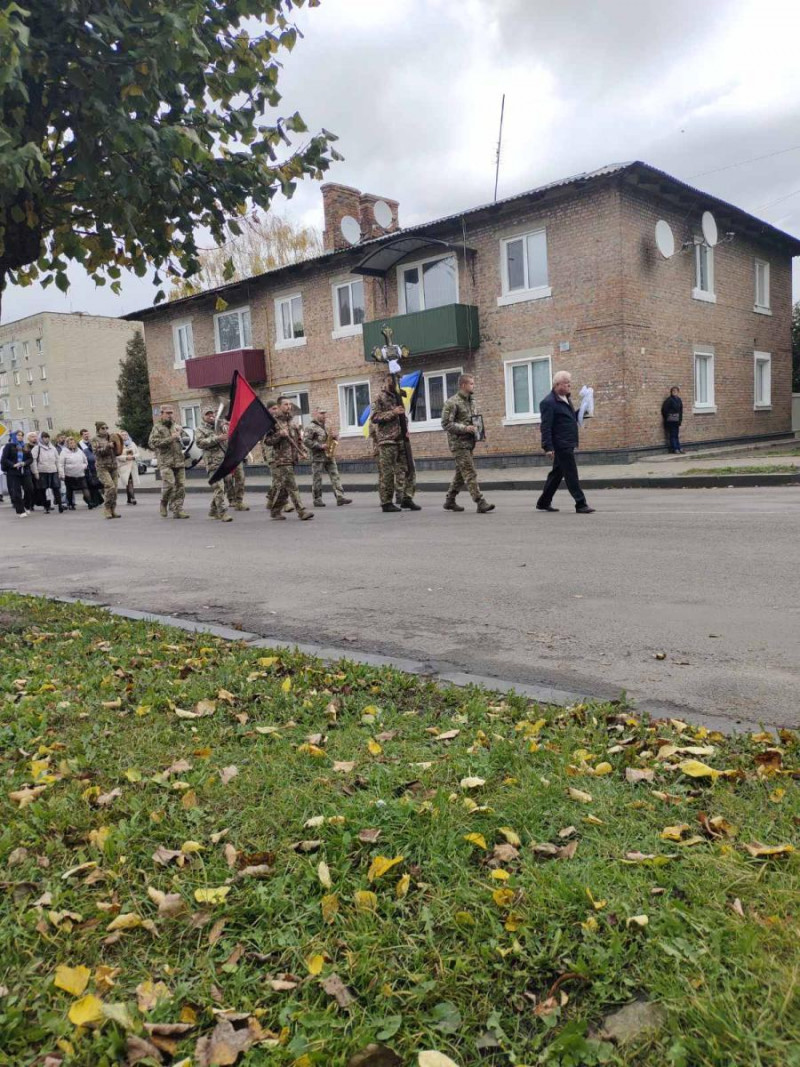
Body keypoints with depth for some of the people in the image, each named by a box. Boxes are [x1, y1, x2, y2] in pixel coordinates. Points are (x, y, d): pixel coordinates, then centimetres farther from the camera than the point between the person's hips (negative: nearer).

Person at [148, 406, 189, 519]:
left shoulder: (175, 427, 21)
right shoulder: (157, 428, 3)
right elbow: (154, 442, -12)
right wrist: (171, 438, -14)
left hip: (179, 462, 6)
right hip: (165, 462, -5)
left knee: (181, 486, -1)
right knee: (169, 484, -18)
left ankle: (178, 510, 3)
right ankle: (164, 504, 7)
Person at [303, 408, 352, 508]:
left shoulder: (325, 427, 19)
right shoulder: (311, 427, -6)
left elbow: (335, 437, 27)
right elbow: (306, 441, -15)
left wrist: (335, 436, 2)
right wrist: (320, 446, -17)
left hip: (329, 456, 7)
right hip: (317, 457, -7)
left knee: (335, 476, -2)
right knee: (317, 479, -1)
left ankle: (340, 497, -6)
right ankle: (317, 500, 7)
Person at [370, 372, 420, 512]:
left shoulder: (398, 397, 19)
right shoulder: (379, 398, -3)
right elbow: (374, 417, -12)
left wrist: (405, 429, 11)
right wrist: (393, 412, -18)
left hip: (401, 439, 7)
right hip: (387, 440, -7)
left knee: (409, 469, 3)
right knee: (387, 472, -4)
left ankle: (407, 498, 9)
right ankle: (386, 502, 3)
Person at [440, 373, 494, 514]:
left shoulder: (471, 401, 15)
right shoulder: (452, 402, -10)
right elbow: (446, 424, -14)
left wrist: (475, 430, 8)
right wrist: (464, 428, -21)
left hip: (469, 443, 9)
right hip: (458, 443, -9)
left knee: (461, 473, 13)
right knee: (470, 474, -12)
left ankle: (450, 501, 24)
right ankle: (481, 503, -15)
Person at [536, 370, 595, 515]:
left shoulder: (565, 399, 16)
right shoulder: (549, 402, -13)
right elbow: (546, 427, -18)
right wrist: (548, 447, -23)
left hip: (567, 445, 10)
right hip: (561, 445, -10)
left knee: (557, 474, 15)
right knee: (571, 475, -7)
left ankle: (543, 503, 23)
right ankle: (581, 505, -2)